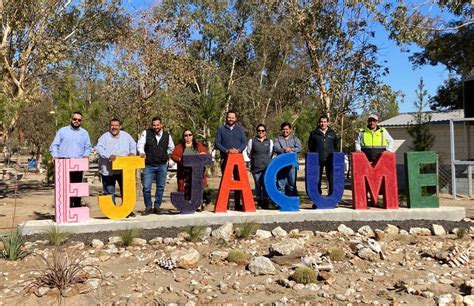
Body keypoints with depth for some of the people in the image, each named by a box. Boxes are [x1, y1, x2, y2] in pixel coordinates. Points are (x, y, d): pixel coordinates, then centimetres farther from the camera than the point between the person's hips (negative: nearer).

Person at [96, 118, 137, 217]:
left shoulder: (126, 136, 9)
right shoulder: (105, 137, -2)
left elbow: (133, 145, 18)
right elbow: (99, 148, -13)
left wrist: (132, 152, -4)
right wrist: (109, 155, -26)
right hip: (108, 170, -3)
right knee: (109, 192, 3)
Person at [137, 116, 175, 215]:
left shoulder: (167, 135, 5)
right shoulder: (146, 133, -2)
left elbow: (172, 148, 20)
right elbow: (140, 144, -9)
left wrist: (164, 155, 11)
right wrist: (142, 152, -27)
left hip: (162, 166, 2)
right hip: (149, 165, -2)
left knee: (160, 187, 8)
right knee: (146, 187, -5)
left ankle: (157, 207, 21)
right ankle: (148, 207, 10)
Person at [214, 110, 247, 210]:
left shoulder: (240, 129, 14)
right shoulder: (221, 129, 8)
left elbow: (244, 142, 7)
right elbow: (217, 143, 0)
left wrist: (239, 150, -12)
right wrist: (226, 151, -14)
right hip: (225, 158, -1)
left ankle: (237, 204, 8)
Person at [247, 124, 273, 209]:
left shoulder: (270, 141, 11)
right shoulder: (252, 141, 7)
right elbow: (249, 153, 15)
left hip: (267, 167, 0)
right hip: (256, 167, 0)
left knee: (266, 184, -8)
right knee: (258, 184, 2)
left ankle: (265, 201, 1)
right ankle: (259, 201, 15)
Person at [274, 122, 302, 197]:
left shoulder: (295, 138, 13)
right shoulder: (278, 139, 11)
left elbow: (299, 148, -1)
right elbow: (276, 148, -7)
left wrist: (291, 149, -16)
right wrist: (284, 150, -24)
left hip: (292, 164, 0)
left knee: (292, 184, 6)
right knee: (280, 184, 2)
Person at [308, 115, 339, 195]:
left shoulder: (332, 133, 12)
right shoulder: (314, 133, 7)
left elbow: (336, 146, 17)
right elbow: (310, 147, 8)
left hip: (330, 160, 1)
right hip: (317, 160, -1)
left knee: (331, 178, 1)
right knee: (317, 179, 5)